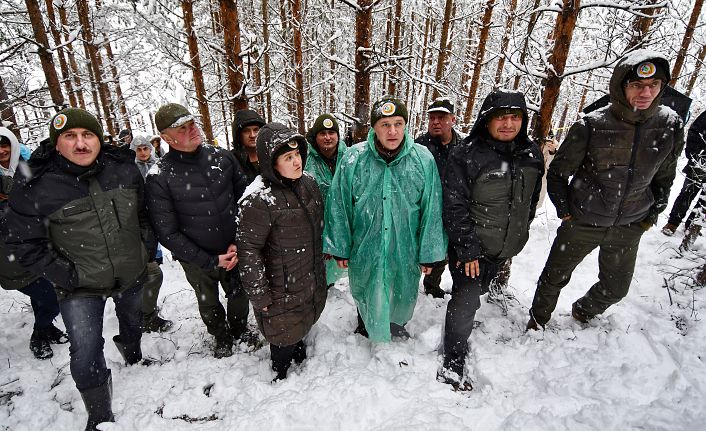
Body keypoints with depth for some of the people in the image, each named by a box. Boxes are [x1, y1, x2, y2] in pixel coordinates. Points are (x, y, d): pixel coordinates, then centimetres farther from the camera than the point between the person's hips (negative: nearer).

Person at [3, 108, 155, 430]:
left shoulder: (124, 168, -9)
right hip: (80, 288, -3)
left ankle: (134, 360, 60)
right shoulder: (35, 185, -18)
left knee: (133, 323, 26)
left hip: (132, 274, 3)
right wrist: (66, 275, -17)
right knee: (86, 353, 0)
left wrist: (148, 248, 0)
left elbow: (144, 212, 5)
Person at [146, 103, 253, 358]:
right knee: (209, 303, 23)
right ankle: (221, 337, 52)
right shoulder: (159, 177, -18)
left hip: (234, 251, 2)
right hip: (196, 259, -2)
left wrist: (239, 242, -10)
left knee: (239, 295, 23)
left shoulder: (223, 157, -10)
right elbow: (167, 233, -15)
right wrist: (210, 261, -16)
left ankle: (240, 328, 54)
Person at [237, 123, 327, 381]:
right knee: (285, 332, 15)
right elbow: (248, 250, -23)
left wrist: (319, 260, 18)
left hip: (311, 279, 7)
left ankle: (300, 355, 58)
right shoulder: (259, 200, -28)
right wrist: (260, 295, -18)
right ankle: (281, 374, 45)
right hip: (282, 289, -7)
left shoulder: (307, 182, -4)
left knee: (303, 321, 29)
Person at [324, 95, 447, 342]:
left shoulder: (423, 159, -11)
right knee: (364, 294, 23)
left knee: (403, 296, 23)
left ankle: (396, 325, 57)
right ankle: (365, 326, 56)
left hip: (406, 252, 1)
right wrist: (339, 248, -2)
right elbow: (339, 206, -5)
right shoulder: (353, 159, -13)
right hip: (364, 250, 0)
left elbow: (432, 210, -5)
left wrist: (429, 254, -2)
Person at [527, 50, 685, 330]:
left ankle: (583, 313, 50)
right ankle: (538, 319, 39)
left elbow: (664, 176, 10)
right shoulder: (591, 126, -18)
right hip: (581, 224, -4)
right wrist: (565, 212, -8)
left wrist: (653, 215, 8)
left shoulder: (670, 125, -6)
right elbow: (558, 172, -7)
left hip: (630, 228, 4)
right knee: (555, 277, 12)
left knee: (616, 288, 20)